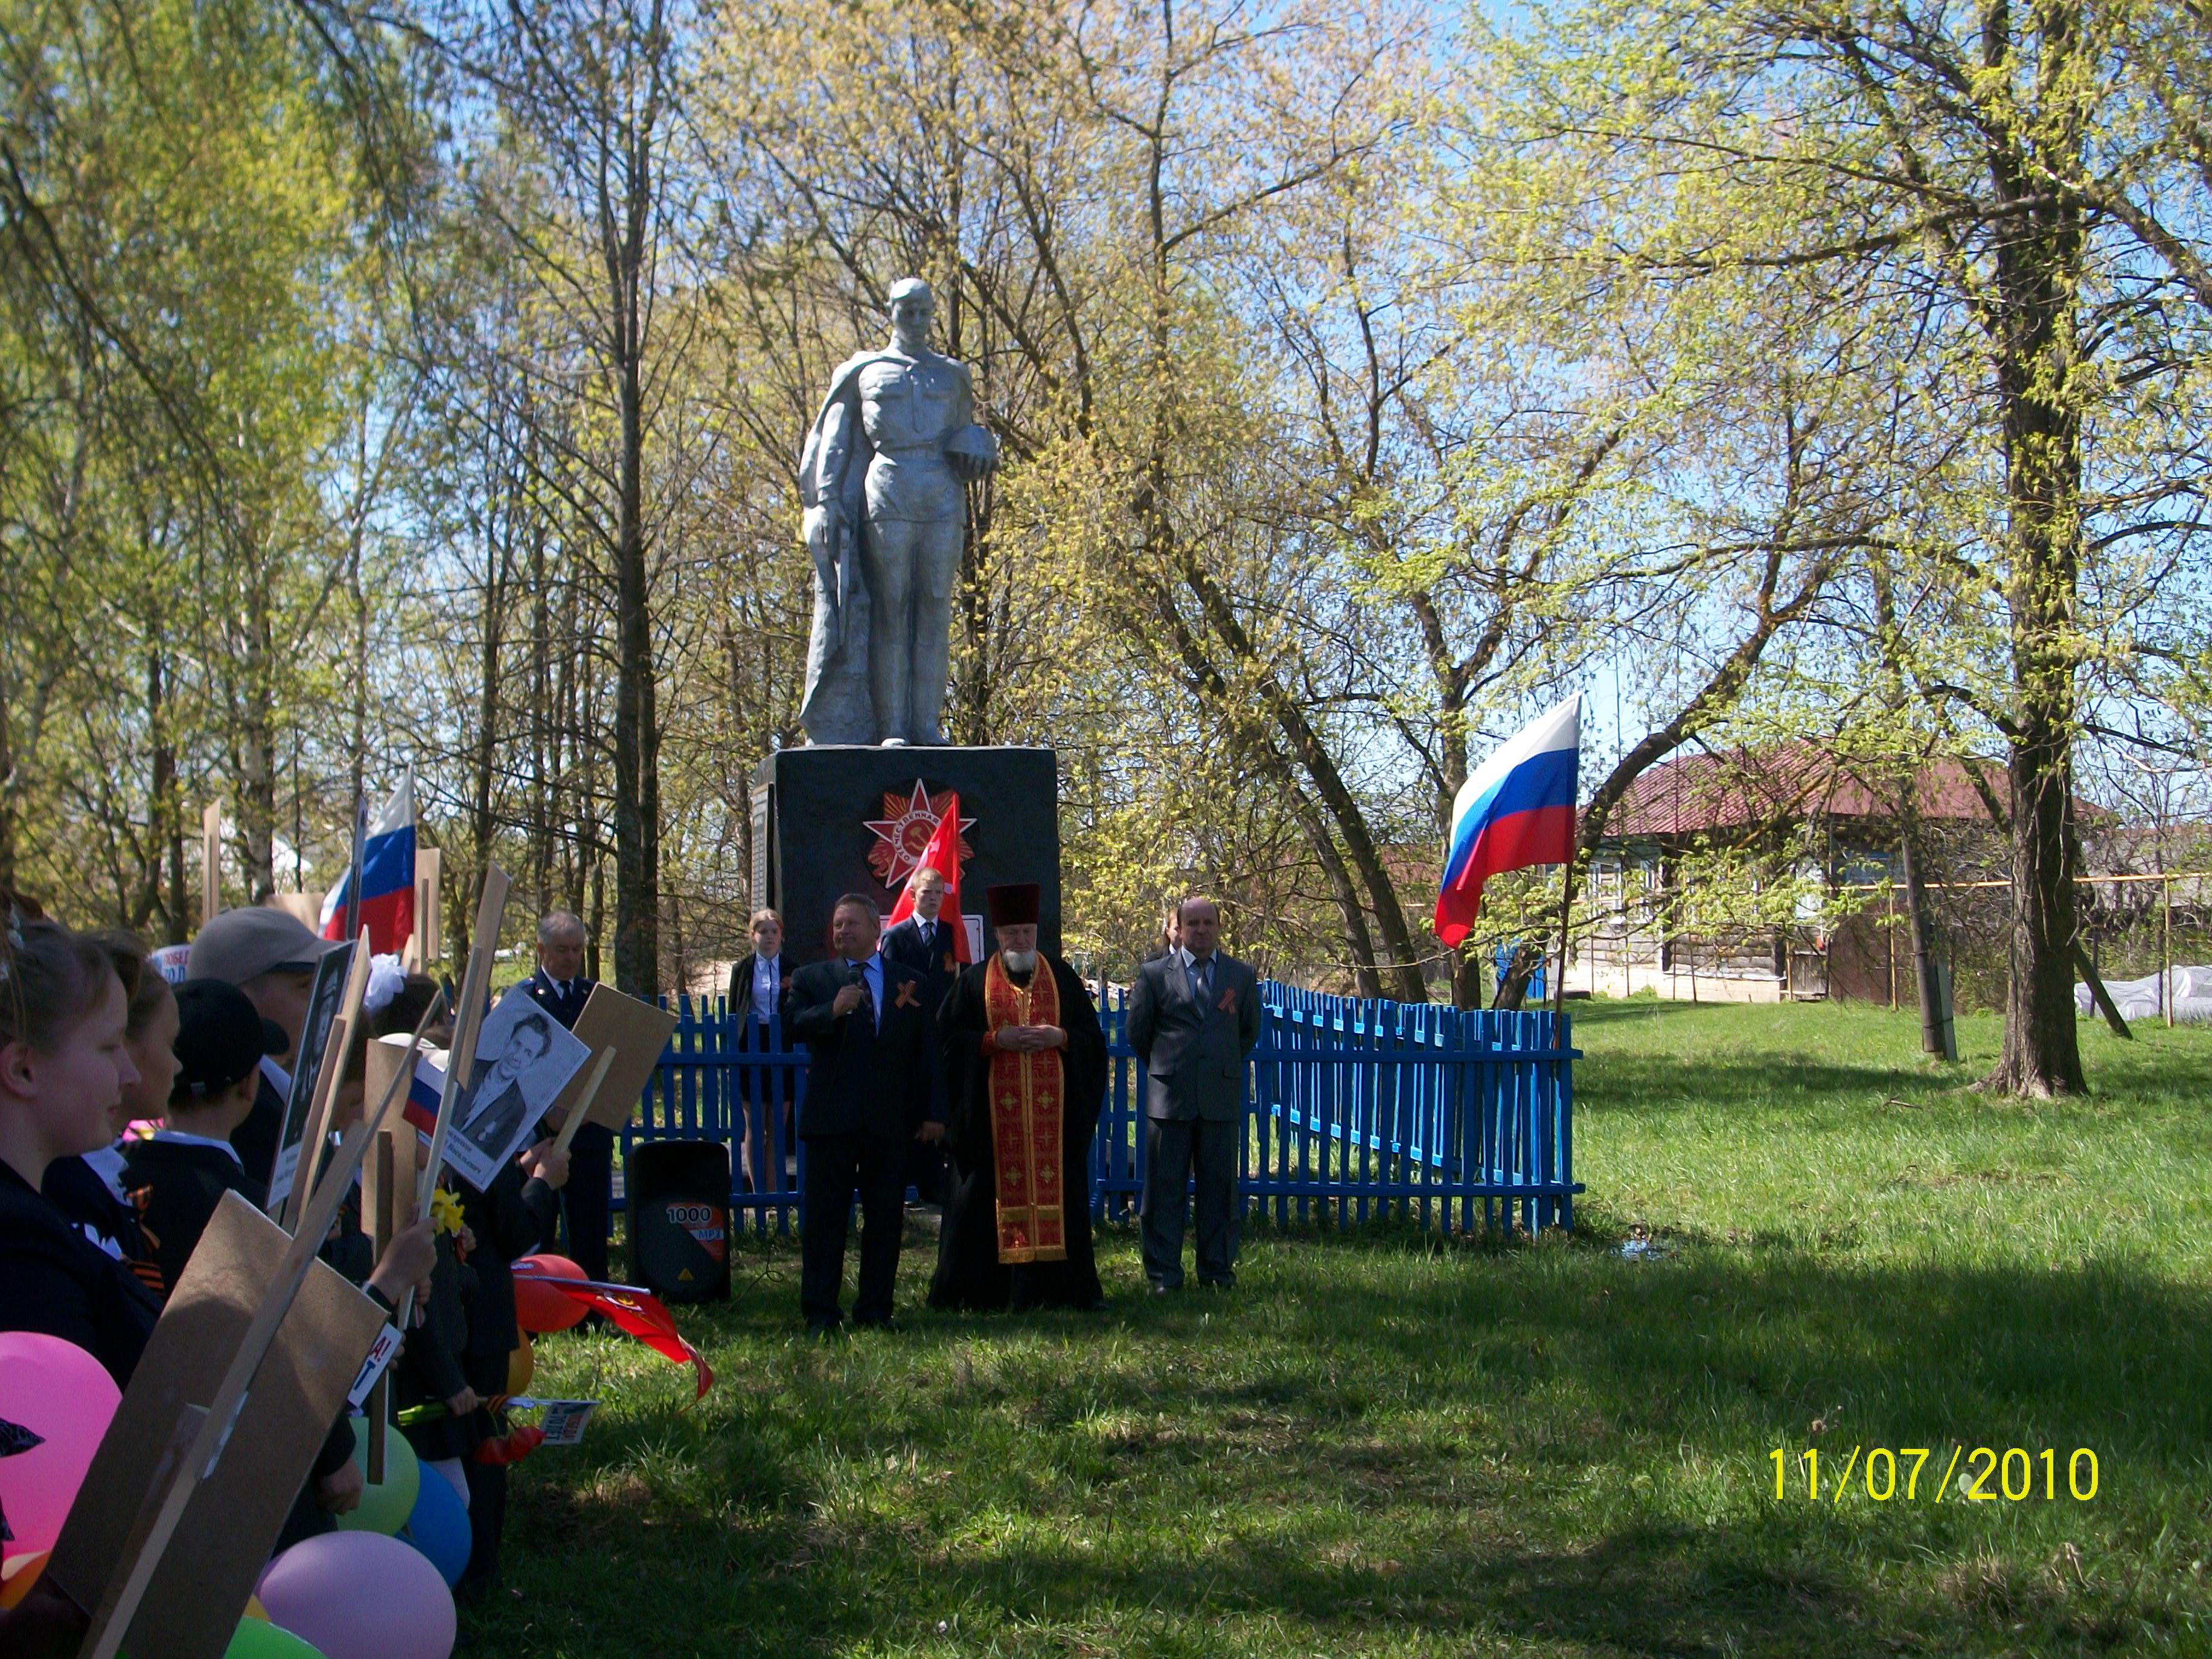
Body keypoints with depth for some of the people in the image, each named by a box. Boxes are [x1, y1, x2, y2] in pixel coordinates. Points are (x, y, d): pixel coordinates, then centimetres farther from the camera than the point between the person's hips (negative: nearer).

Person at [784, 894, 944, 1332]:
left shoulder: (910, 982, 11)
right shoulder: (811, 979, 10)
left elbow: (927, 1050, 10)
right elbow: (793, 1028, -7)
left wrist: (933, 1112, 4)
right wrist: (833, 1010, -24)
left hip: (889, 1119, 1)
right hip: (830, 1116, -1)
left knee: (885, 1218, 4)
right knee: (824, 1216, 0)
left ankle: (875, 1308, 12)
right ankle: (820, 1311, 5)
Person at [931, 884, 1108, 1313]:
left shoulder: (1062, 977, 11)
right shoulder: (975, 982, 8)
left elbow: (1093, 1036, 9)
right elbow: (949, 1038, 2)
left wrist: (1059, 1037, -10)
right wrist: (995, 1040, -12)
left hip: (1053, 1111, 1)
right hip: (994, 1112, -1)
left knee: (1057, 1193, 0)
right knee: (997, 1195, -2)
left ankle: (1059, 1285, 5)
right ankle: (986, 1288, 4)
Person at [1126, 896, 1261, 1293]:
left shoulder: (1241, 976, 10)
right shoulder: (1154, 974, 5)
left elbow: (1250, 1031, 19)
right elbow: (1137, 1032, 11)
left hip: (1222, 1100, 1)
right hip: (1169, 1097, -1)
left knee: (1219, 1187, 4)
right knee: (1165, 1188, 1)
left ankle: (1218, 1271, 13)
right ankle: (1163, 1274, 7)